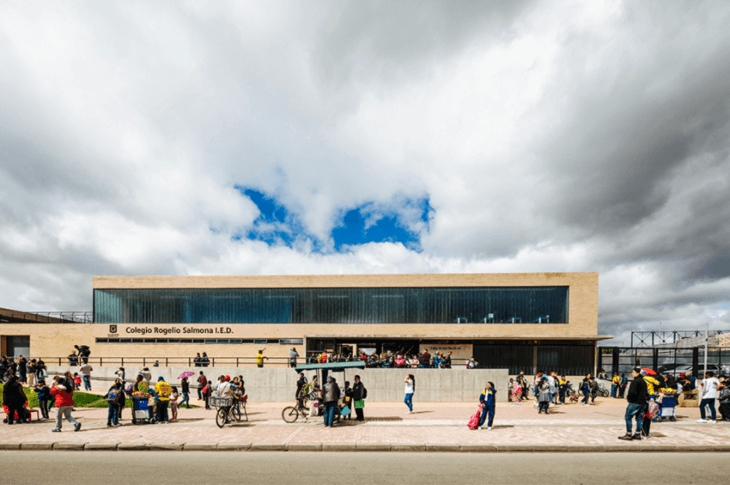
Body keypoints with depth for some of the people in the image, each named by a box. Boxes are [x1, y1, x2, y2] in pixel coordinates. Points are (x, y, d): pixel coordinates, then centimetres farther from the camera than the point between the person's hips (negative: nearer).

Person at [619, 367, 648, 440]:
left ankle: (628, 434, -3)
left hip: (635, 402, -9)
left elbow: (632, 392, -24)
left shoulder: (635, 381, -16)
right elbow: (646, 393, 19)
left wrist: (628, 398, -8)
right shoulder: (643, 381, 12)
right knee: (639, 418, 14)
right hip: (643, 402, 9)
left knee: (628, 417, -3)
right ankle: (638, 434, 19)